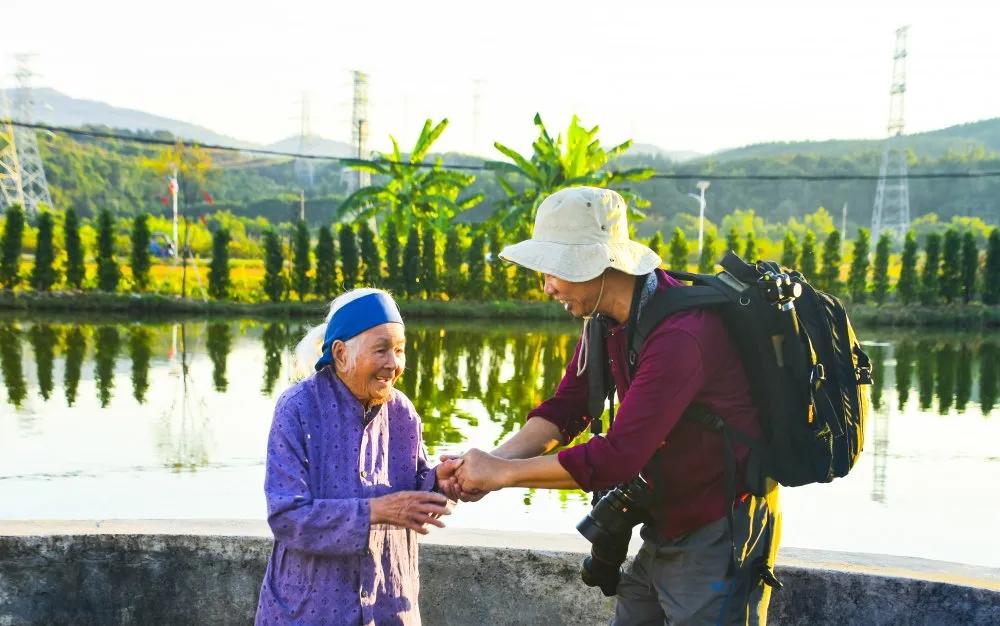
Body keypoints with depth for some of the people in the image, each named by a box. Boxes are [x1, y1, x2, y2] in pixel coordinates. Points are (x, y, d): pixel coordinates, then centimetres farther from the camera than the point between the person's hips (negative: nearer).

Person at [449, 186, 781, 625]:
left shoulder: (682, 334, -30)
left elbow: (616, 458, -31)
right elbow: (566, 408, 3)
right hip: (667, 529, 9)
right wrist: (488, 462, -12)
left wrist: (502, 473, -22)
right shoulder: (607, 318, 0)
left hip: (722, 536, -8)